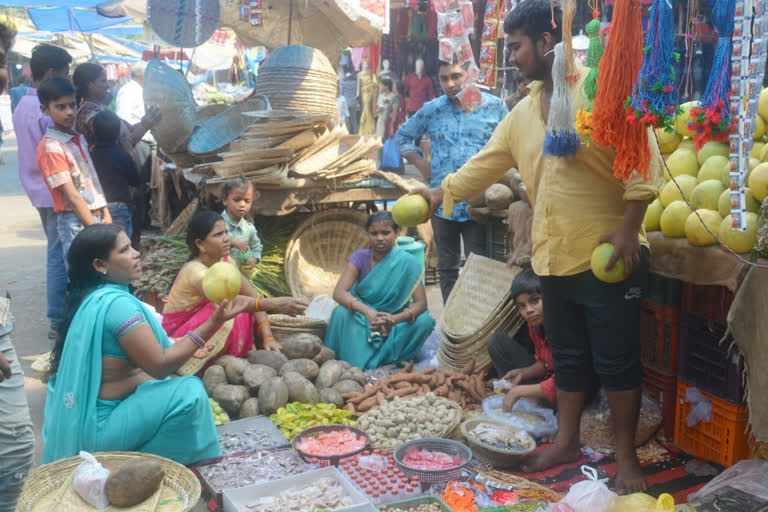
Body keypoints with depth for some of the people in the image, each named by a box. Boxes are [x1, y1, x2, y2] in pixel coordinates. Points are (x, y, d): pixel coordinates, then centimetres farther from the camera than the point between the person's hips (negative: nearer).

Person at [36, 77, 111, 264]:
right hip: (75, 222, -7)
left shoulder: (79, 138, 12)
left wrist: (106, 216, 5)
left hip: (96, 217, 7)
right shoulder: (50, 147, -12)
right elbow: (72, 196, -14)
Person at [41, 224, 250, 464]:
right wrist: (212, 324, -24)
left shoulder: (92, 298, 6)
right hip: (99, 426, -10)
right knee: (190, 393, -17)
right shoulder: (117, 303, -23)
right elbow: (159, 366, -22)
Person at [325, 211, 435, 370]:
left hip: (395, 325, 0)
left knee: (424, 321, -27)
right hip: (363, 322, 0)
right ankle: (352, 366, -19)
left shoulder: (407, 263, -11)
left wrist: (395, 319, -39)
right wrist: (367, 311, -41)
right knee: (342, 313, -30)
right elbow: (338, 292, -21)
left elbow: (421, 302, -18)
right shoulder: (360, 257, -8)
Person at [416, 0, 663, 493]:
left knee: (617, 360, 3)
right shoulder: (524, 112, 12)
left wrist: (628, 229, -19)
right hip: (554, 256, 7)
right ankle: (567, 442, 31)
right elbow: (484, 165, 17)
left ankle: (626, 455, 17)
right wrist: (435, 197, 15)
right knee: (568, 357, 17)